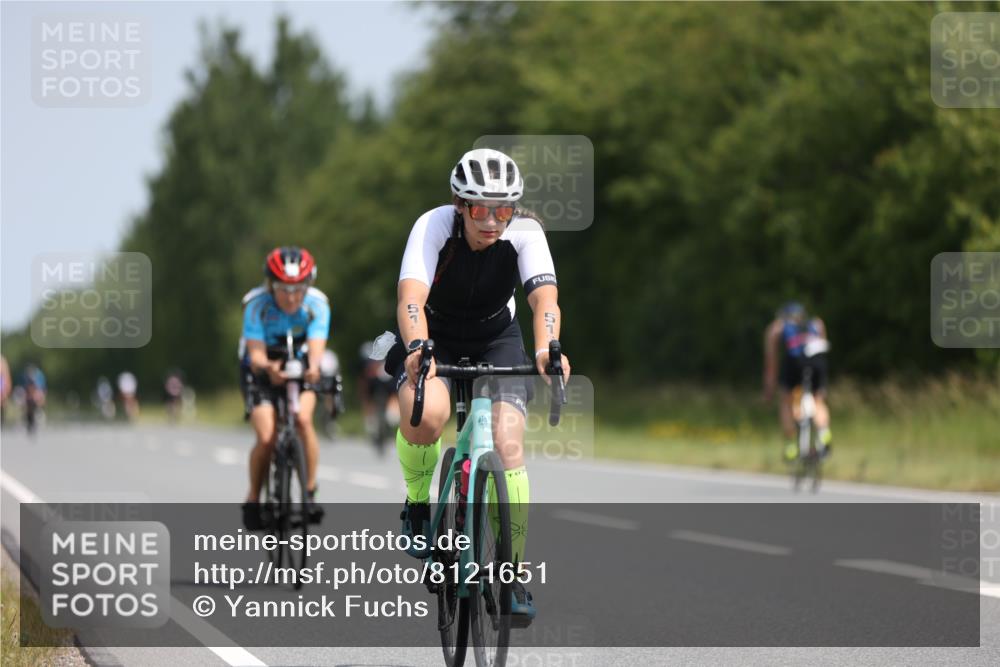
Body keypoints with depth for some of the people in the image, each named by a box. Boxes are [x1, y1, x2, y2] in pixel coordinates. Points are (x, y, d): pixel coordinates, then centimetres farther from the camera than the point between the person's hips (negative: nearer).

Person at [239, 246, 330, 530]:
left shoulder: (317, 304, -22)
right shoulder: (256, 304, -26)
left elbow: (316, 347, -32)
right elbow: (256, 354, -31)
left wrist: (313, 367, -56)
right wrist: (269, 367, -55)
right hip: (261, 371, -1)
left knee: (303, 419, -27)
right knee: (267, 437, -19)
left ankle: (310, 492, -14)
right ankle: (253, 498, 3)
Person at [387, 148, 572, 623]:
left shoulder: (525, 232, -23)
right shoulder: (433, 227, -27)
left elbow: (545, 297, -36)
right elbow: (410, 298, -39)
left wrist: (547, 348, -57)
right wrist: (417, 348, -60)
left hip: (495, 339, 2)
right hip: (434, 338, -1)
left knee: (507, 444, -18)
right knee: (426, 416, -33)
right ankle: (418, 498, -2)